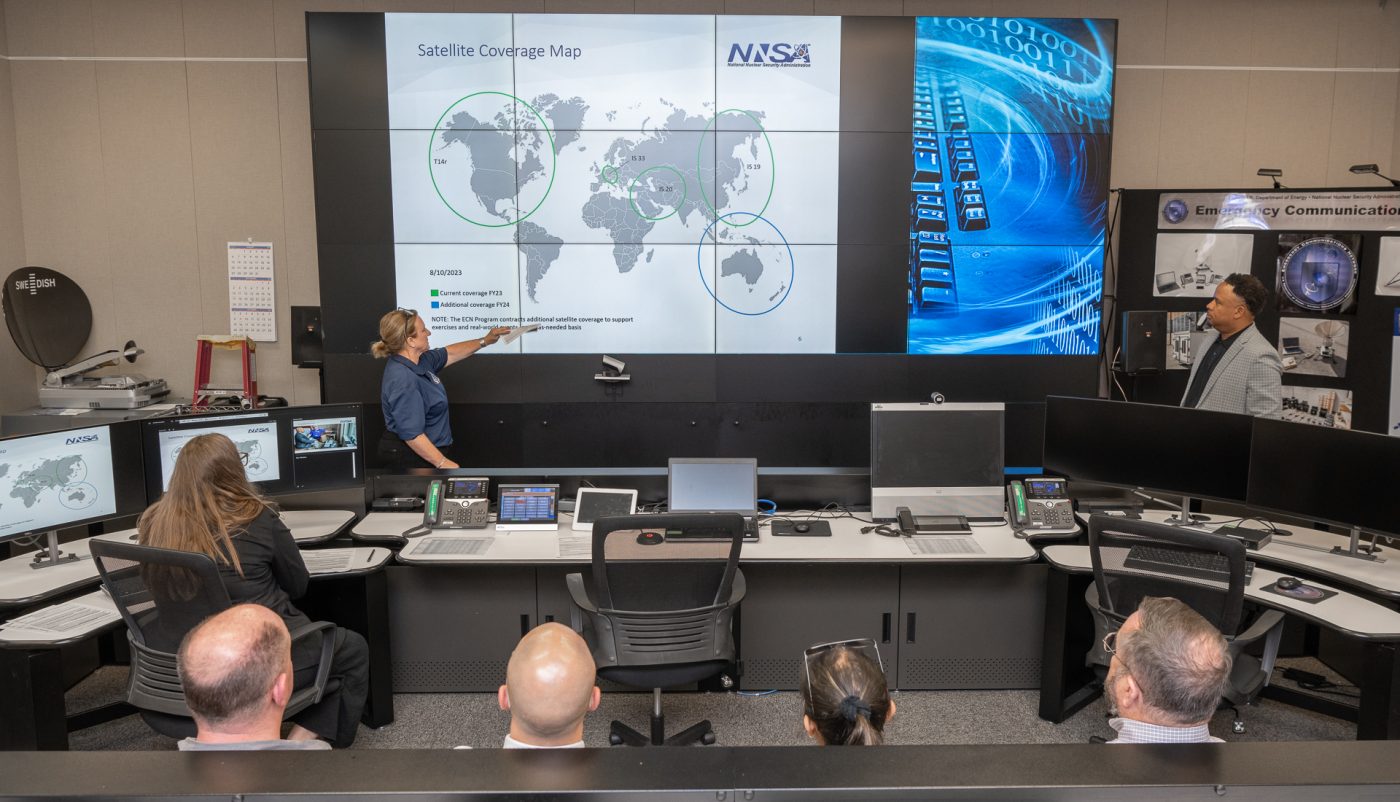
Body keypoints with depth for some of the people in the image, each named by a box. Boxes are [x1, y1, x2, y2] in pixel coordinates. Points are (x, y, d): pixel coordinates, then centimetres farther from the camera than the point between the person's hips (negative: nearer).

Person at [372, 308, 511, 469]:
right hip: (409, 457, -10)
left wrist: (485, 341, 24)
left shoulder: (419, 361, 3)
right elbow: (411, 434, -29)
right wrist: (443, 463, -26)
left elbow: (450, 354, 22)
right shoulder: (403, 380, -27)